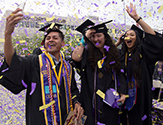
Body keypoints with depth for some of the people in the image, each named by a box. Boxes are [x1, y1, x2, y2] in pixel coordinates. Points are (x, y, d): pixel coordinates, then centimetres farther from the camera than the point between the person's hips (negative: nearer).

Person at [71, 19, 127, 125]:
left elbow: (121, 75, 7)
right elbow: (75, 57, -20)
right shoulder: (87, 53, 1)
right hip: (91, 100, -1)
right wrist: (85, 39, -10)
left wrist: (123, 94, -5)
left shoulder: (114, 54, 6)